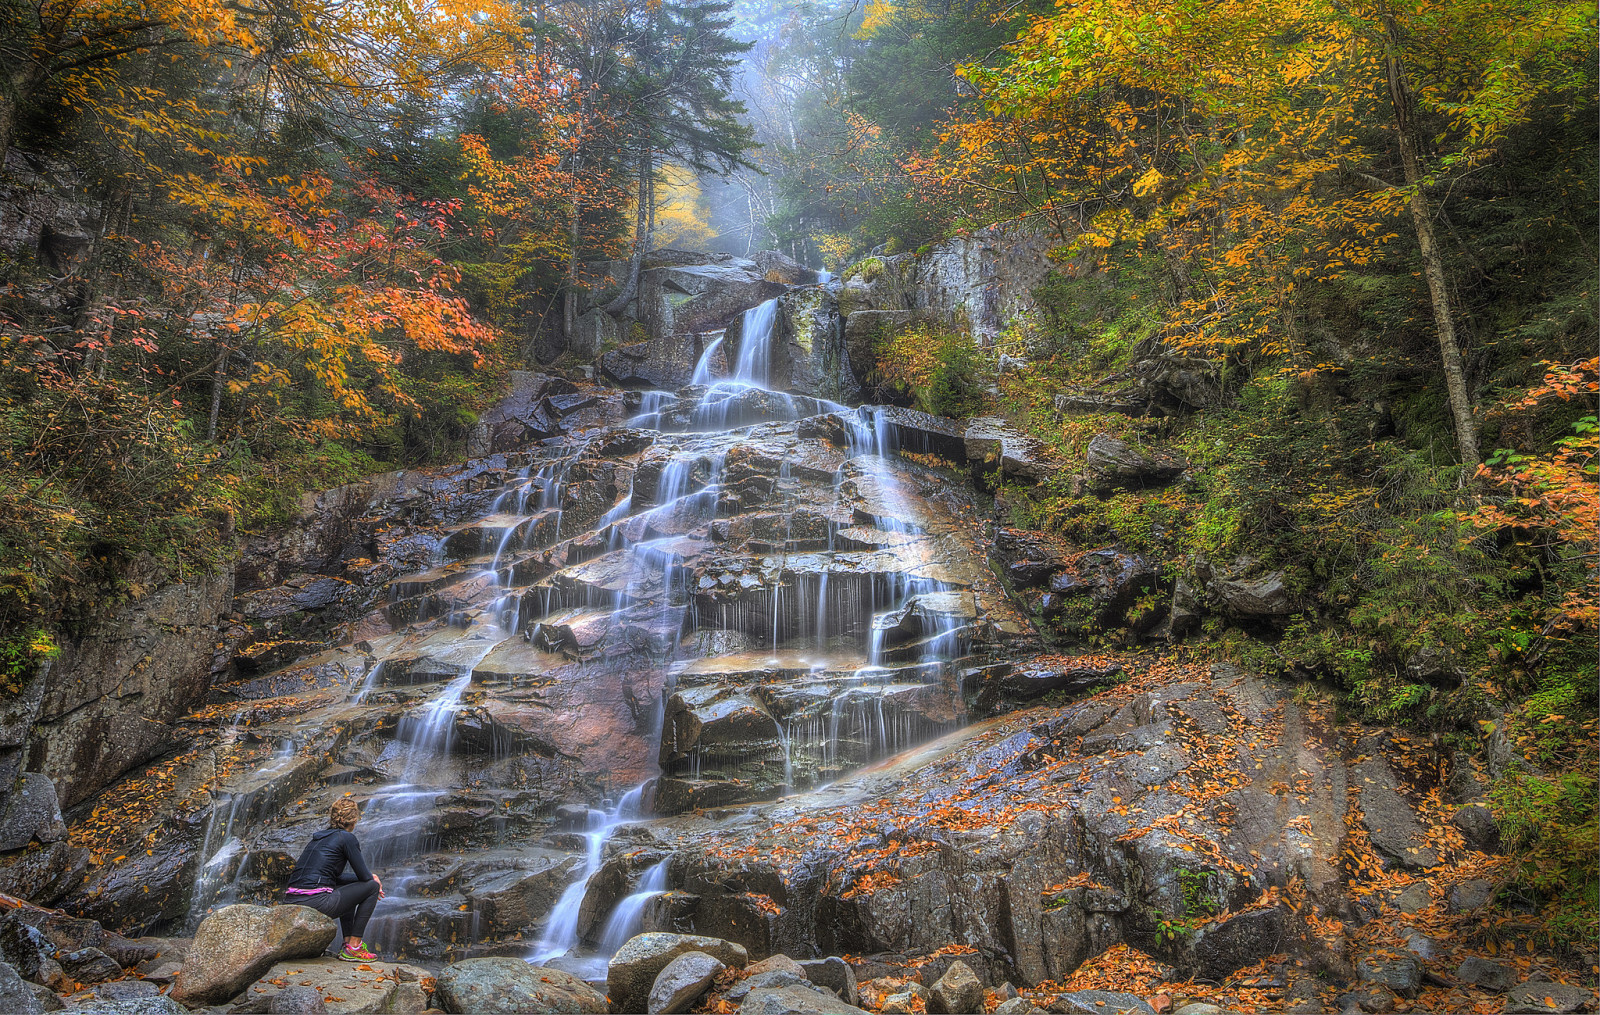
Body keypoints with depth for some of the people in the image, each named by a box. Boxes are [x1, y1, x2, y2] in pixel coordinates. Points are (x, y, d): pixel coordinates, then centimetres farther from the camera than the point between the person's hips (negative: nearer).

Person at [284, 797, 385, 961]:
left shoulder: (319, 837, 21)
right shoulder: (346, 837, -3)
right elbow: (364, 876, 0)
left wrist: (369, 877, 30)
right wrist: (373, 881, 23)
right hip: (315, 903, -9)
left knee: (349, 886, 33)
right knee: (372, 886, 9)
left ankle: (348, 941, 24)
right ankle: (353, 948, 6)